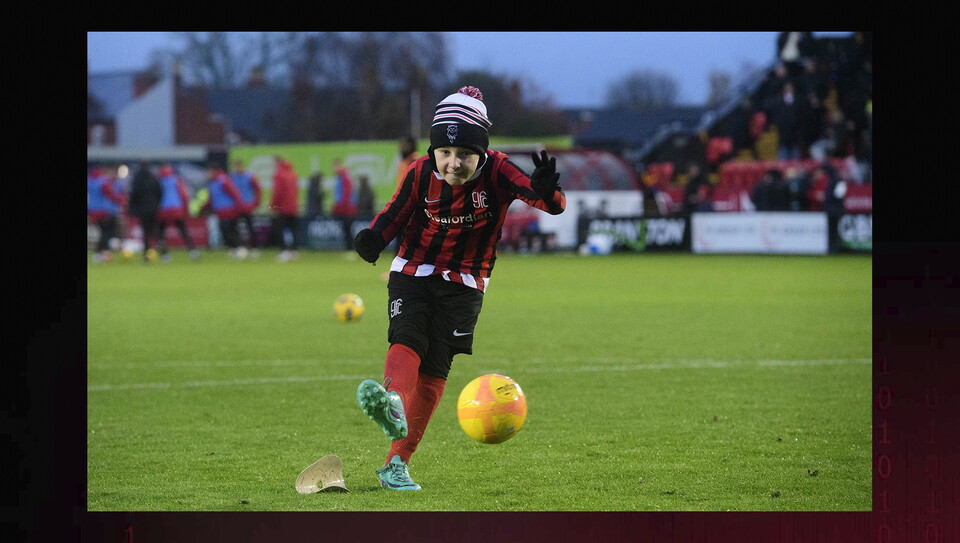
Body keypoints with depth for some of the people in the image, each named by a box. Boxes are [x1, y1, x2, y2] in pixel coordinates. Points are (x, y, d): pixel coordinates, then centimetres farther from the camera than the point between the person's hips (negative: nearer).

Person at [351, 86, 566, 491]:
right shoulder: (421, 173, -12)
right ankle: (393, 405, -56)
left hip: (464, 284, 0)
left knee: (434, 368, -3)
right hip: (413, 273, 0)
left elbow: (554, 206, -30)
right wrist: (373, 237, -18)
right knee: (408, 339, -26)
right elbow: (395, 213, 4)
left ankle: (396, 463, 2)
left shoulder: (496, 172, -18)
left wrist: (545, 193, -55)